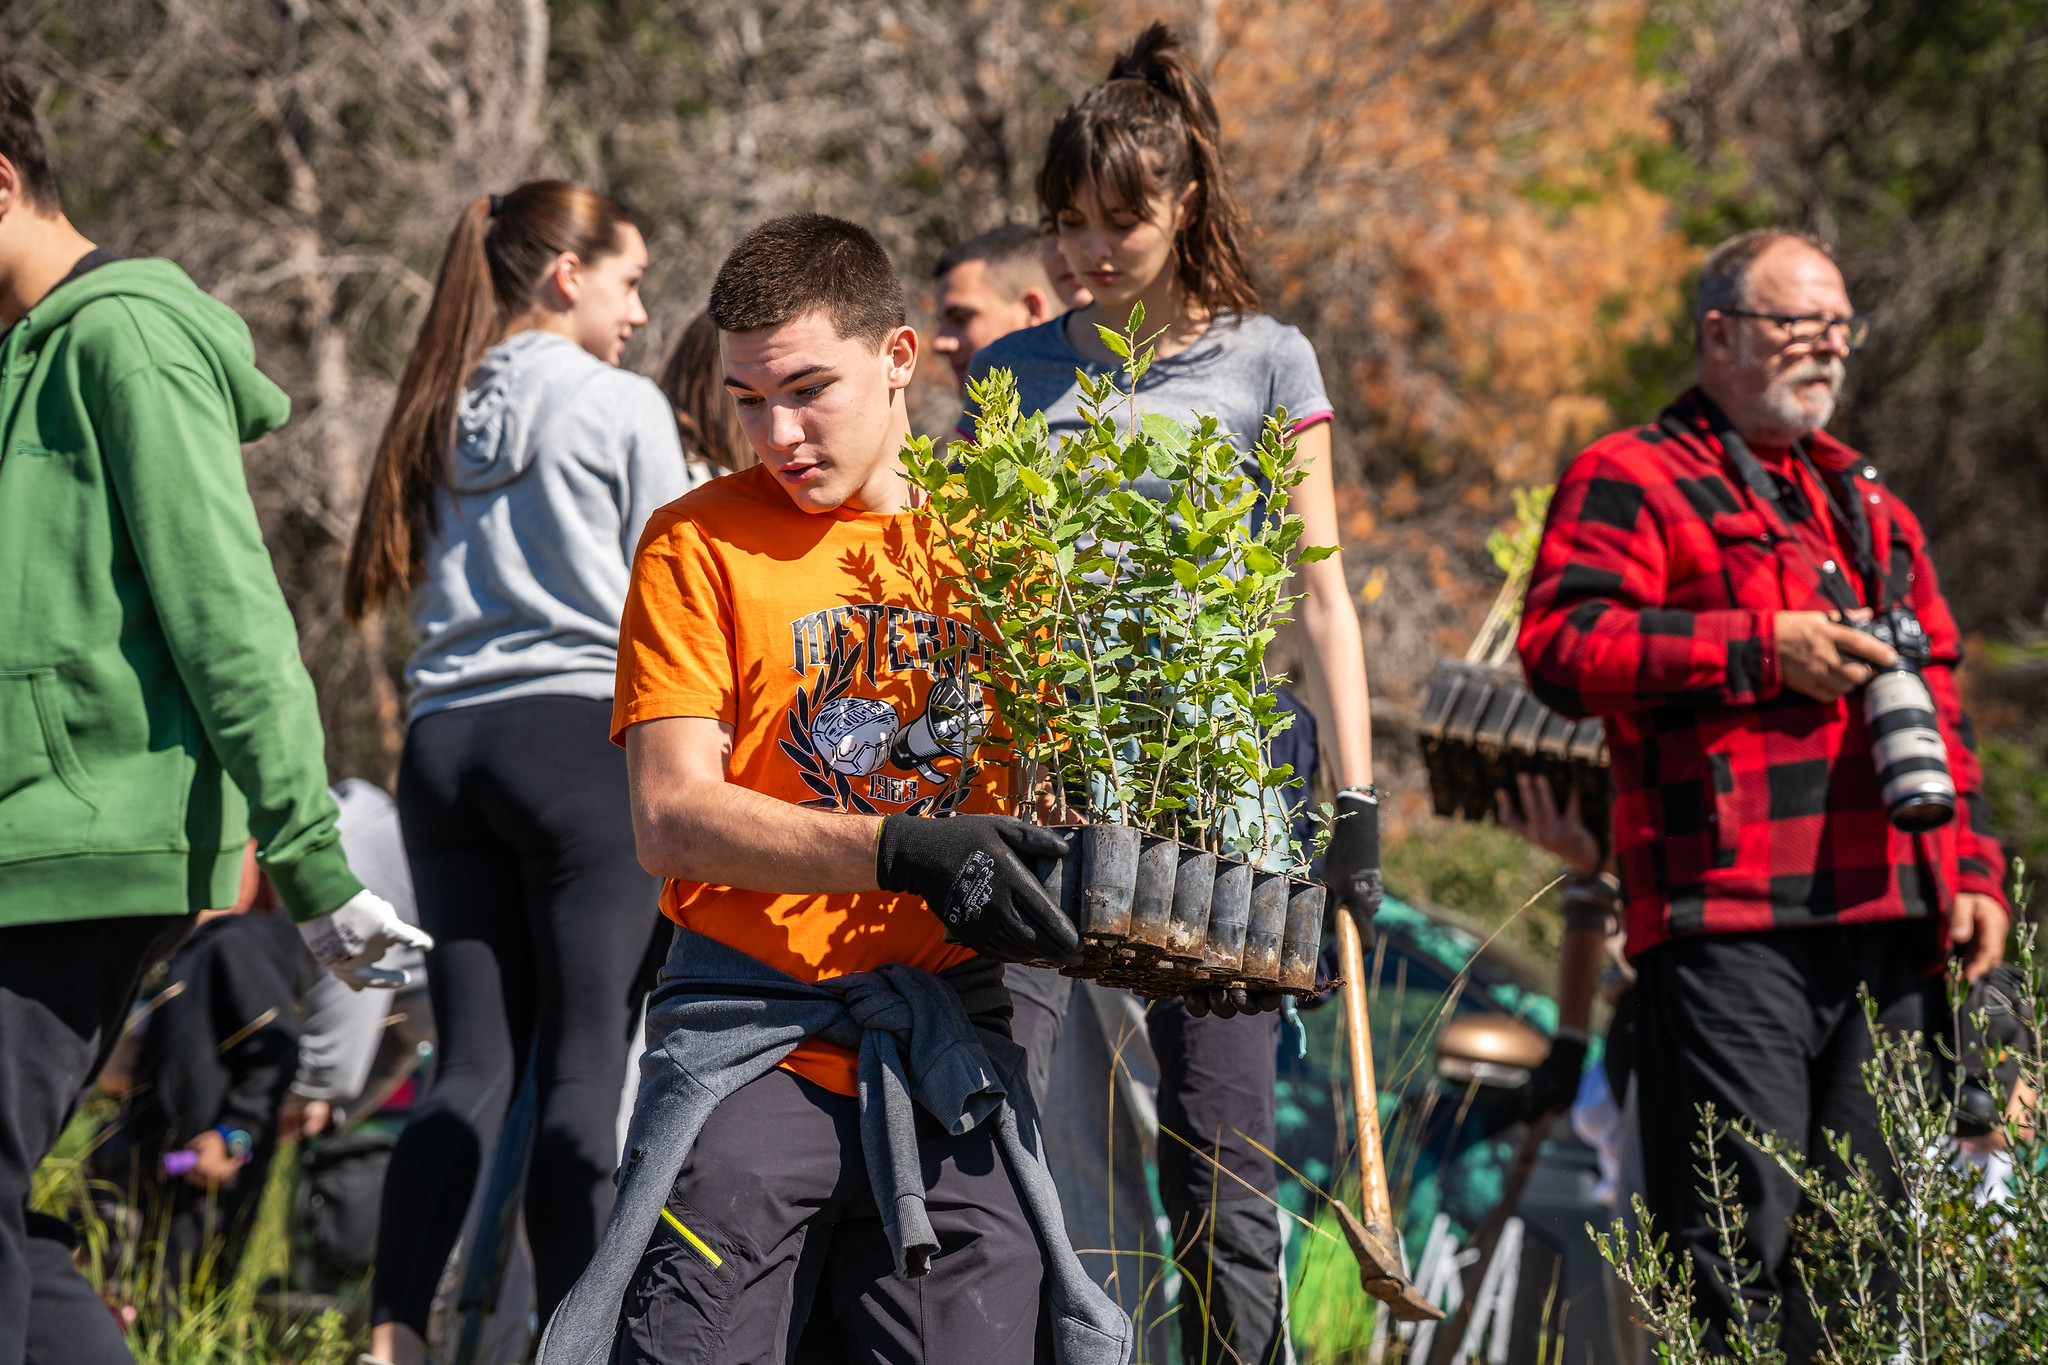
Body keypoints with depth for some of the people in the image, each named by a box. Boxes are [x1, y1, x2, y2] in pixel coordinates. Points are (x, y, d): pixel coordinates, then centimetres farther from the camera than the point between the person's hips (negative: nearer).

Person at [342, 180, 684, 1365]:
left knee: (475, 1065, 6)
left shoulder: (442, 419, 14)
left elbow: (431, 592, 17)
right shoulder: (623, 408, -2)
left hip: (446, 737, 6)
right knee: (590, 1065, -5)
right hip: (585, 733, -6)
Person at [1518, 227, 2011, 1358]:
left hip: (1885, 924, 7)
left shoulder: (1867, 504, 27)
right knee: (1743, 1235, -12)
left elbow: (1938, 703, 29)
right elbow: (1560, 646, -12)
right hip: (1728, 916, -7)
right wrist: (1763, 650, -14)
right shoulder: (1630, 482, 3)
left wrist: (1972, 869, 17)